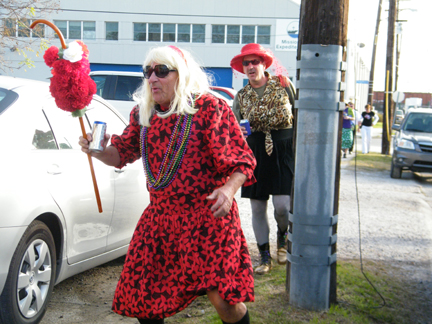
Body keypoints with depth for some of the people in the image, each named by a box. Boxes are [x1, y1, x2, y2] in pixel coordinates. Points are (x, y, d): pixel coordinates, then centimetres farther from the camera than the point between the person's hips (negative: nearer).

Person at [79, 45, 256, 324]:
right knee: (140, 295, 8)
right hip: (159, 215, 6)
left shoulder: (210, 108, -10)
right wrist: (100, 151, -6)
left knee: (222, 297, -11)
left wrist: (229, 189, -29)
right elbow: (122, 153, 16)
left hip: (206, 215, -5)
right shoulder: (142, 113, 8)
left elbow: (242, 159, -11)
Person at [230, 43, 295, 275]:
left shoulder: (283, 85, 0)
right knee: (257, 207, 5)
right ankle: (265, 256, 20)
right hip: (255, 151, 3)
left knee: (282, 205, -12)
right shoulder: (241, 96, 8)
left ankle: (283, 236, 23)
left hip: (283, 149, -3)